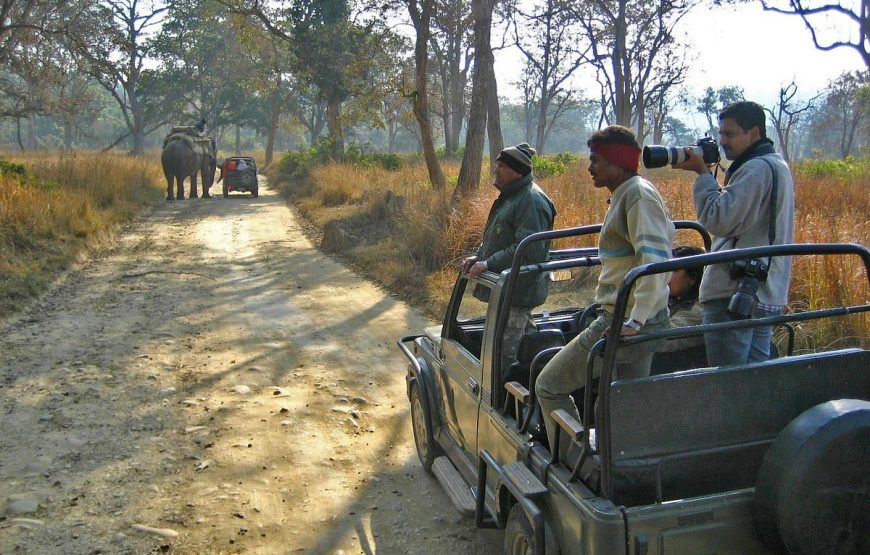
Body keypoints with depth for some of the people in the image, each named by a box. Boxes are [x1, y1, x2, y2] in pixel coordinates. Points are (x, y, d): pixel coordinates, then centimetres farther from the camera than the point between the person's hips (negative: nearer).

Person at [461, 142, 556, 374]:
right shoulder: (511, 196, 15)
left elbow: (530, 250, -27)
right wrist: (478, 256, 8)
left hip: (518, 291, -11)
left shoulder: (531, 201, -19)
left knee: (505, 355, -7)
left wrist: (489, 263, -24)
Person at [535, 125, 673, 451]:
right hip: (632, 322, 10)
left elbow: (655, 259, -25)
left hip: (623, 323, -10)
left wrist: (635, 321, -28)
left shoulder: (638, 194, -13)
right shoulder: (625, 195, 18)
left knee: (549, 387, -2)